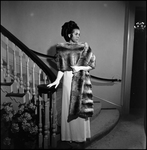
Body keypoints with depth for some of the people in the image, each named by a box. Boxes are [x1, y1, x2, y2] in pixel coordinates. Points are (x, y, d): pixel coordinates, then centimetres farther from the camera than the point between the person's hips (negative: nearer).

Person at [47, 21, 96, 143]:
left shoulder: (84, 47, 1)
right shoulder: (62, 48, 2)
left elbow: (92, 64, 0)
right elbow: (61, 67, 3)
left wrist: (80, 68, -15)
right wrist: (57, 80, -6)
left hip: (81, 80, 0)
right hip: (68, 79, 1)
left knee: (81, 106, 4)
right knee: (68, 107, 6)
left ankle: (82, 134, 21)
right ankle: (70, 135, 21)